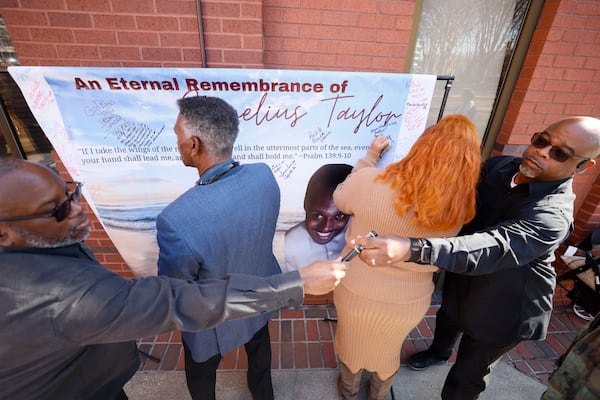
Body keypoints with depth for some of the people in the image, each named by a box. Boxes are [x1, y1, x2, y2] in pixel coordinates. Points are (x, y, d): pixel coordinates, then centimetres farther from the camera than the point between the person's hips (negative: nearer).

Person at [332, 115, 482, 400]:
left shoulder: (369, 181, -28)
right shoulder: (458, 210, -18)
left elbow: (340, 200, -5)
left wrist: (370, 157, -1)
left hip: (357, 291, -1)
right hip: (408, 302, 2)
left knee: (351, 344, 30)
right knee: (388, 351, 32)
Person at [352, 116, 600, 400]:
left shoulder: (553, 216, -33)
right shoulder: (498, 166, -13)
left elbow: (493, 248, -51)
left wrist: (412, 248, -67)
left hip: (500, 309, -6)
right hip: (461, 282, 7)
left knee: (467, 376, 14)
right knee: (447, 320, 35)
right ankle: (438, 353, 68)